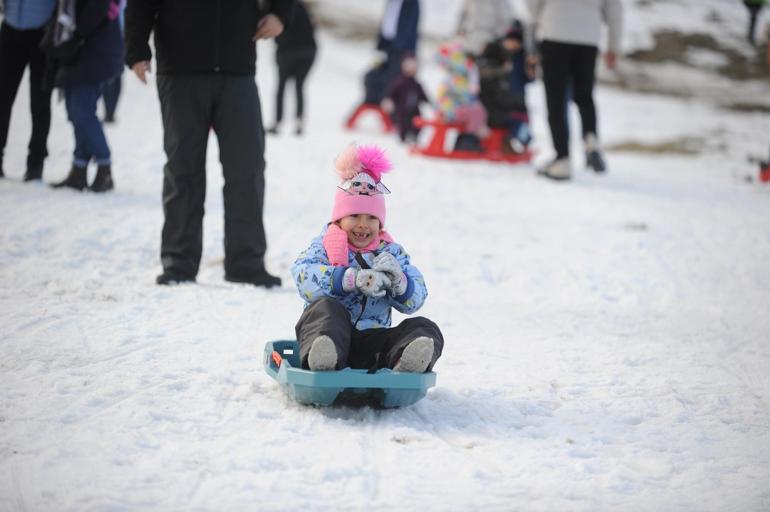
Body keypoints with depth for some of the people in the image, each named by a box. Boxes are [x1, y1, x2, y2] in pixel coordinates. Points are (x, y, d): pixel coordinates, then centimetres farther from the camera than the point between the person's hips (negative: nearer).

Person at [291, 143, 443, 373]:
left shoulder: (391, 252, 15)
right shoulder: (324, 246, 6)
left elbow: (414, 300, 6)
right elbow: (303, 275, -17)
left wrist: (398, 281, -19)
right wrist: (353, 279, -28)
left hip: (373, 341, 3)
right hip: (333, 334, -3)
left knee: (424, 327, -19)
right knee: (326, 308, -31)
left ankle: (406, 360, -55)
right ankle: (322, 356, -63)